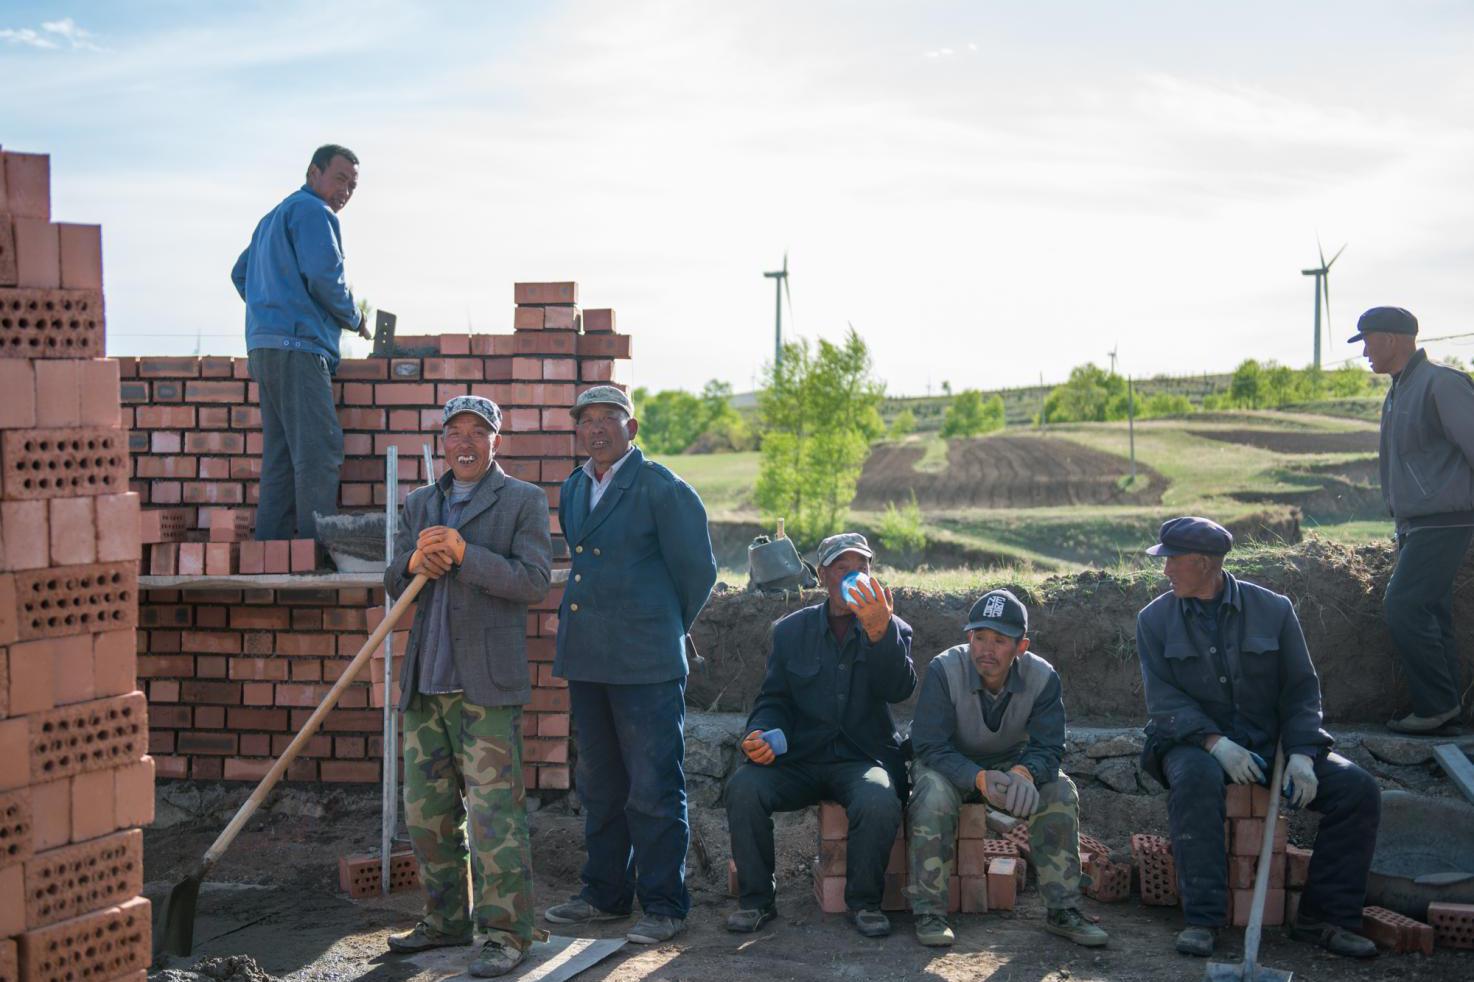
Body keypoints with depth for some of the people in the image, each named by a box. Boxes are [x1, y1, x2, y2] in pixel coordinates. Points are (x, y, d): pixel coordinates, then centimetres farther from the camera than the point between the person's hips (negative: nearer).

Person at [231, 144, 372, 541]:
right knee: (319, 451, -14)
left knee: (281, 455, 9)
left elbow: (240, 274, 36)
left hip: (263, 347, 10)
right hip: (297, 347, -10)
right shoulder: (313, 211, -4)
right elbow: (325, 277, -15)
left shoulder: (273, 218, 28)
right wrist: (355, 320, -1)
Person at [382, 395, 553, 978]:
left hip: (487, 685, -6)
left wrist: (462, 553, -20)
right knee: (426, 811, 11)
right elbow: (393, 585, 14)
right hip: (425, 683, 6)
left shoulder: (524, 501, 1)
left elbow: (534, 581, -11)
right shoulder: (419, 505, 17)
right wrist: (415, 563, -9)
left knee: (494, 810, -8)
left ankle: (506, 933, 0)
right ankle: (446, 920, 24)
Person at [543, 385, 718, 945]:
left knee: (655, 789, -2)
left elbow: (697, 569, -3)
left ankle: (664, 905, 7)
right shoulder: (572, 490, 13)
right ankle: (606, 894, 27)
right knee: (599, 786, 15)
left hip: (645, 662, -7)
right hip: (586, 658, 7)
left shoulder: (663, 489, -8)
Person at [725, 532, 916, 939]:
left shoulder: (890, 630, 6)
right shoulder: (790, 631, 12)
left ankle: (864, 902, -10)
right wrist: (760, 734, -11)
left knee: (880, 800, -35)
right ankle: (757, 899, -9)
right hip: (799, 757, 2)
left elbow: (899, 688, -14)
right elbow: (773, 700, 12)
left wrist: (879, 630, -31)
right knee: (743, 787, -27)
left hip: (863, 757, -2)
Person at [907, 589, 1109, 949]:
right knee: (934, 792, -35)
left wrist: (1024, 773, -44)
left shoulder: (1043, 677, -16)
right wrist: (980, 779, -45)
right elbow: (929, 746, -27)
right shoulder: (944, 670, -25)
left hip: (1010, 765, 3)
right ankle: (929, 912, -26)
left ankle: (1063, 910, -12)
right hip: (952, 767, -3)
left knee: (1060, 791, -23)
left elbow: (1048, 747, -18)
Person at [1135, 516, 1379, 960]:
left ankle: (1324, 917, -9)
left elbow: (1302, 689, 3)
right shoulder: (1155, 619, 1)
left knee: (1358, 789, -17)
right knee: (1196, 778, -39)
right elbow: (1163, 701, -7)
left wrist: (1301, 755, -13)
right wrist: (1215, 742, -24)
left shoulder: (1273, 610, 2)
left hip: (1269, 744, 2)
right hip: (1195, 744, -2)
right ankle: (1201, 919, -33)